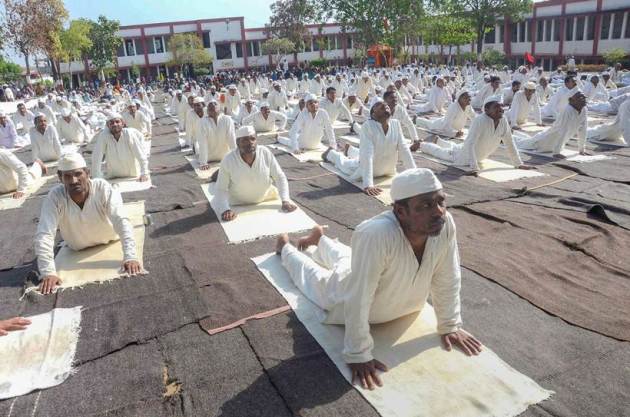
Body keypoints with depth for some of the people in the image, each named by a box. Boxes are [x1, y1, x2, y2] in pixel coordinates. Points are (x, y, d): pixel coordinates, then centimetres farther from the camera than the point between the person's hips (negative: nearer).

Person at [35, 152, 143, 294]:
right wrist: (48, 272, -46)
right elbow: (44, 235, -36)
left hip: (110, 243, 0)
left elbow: (122, 221, -41)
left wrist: (130, 257, -52)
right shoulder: (55, 196, -32)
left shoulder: (103, 188, -34)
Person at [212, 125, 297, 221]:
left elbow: (280, 177, -17)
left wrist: (285, 201, -28)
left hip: (265, 197, 2)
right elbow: (221, 189, -23)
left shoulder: (266, 153, -25)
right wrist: (225, 209, -39)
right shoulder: (228, 160, -29)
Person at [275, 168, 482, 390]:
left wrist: (450, 325, -10)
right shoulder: (377, 234, -49)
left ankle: (320, 239, 66)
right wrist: (358, 355, -35)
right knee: (311, 274, 29)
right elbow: (358, 299, -42)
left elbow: (448, 279, -17)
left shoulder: (445, 224, -33)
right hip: (346, 291, -4)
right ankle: (285, 247, 60)